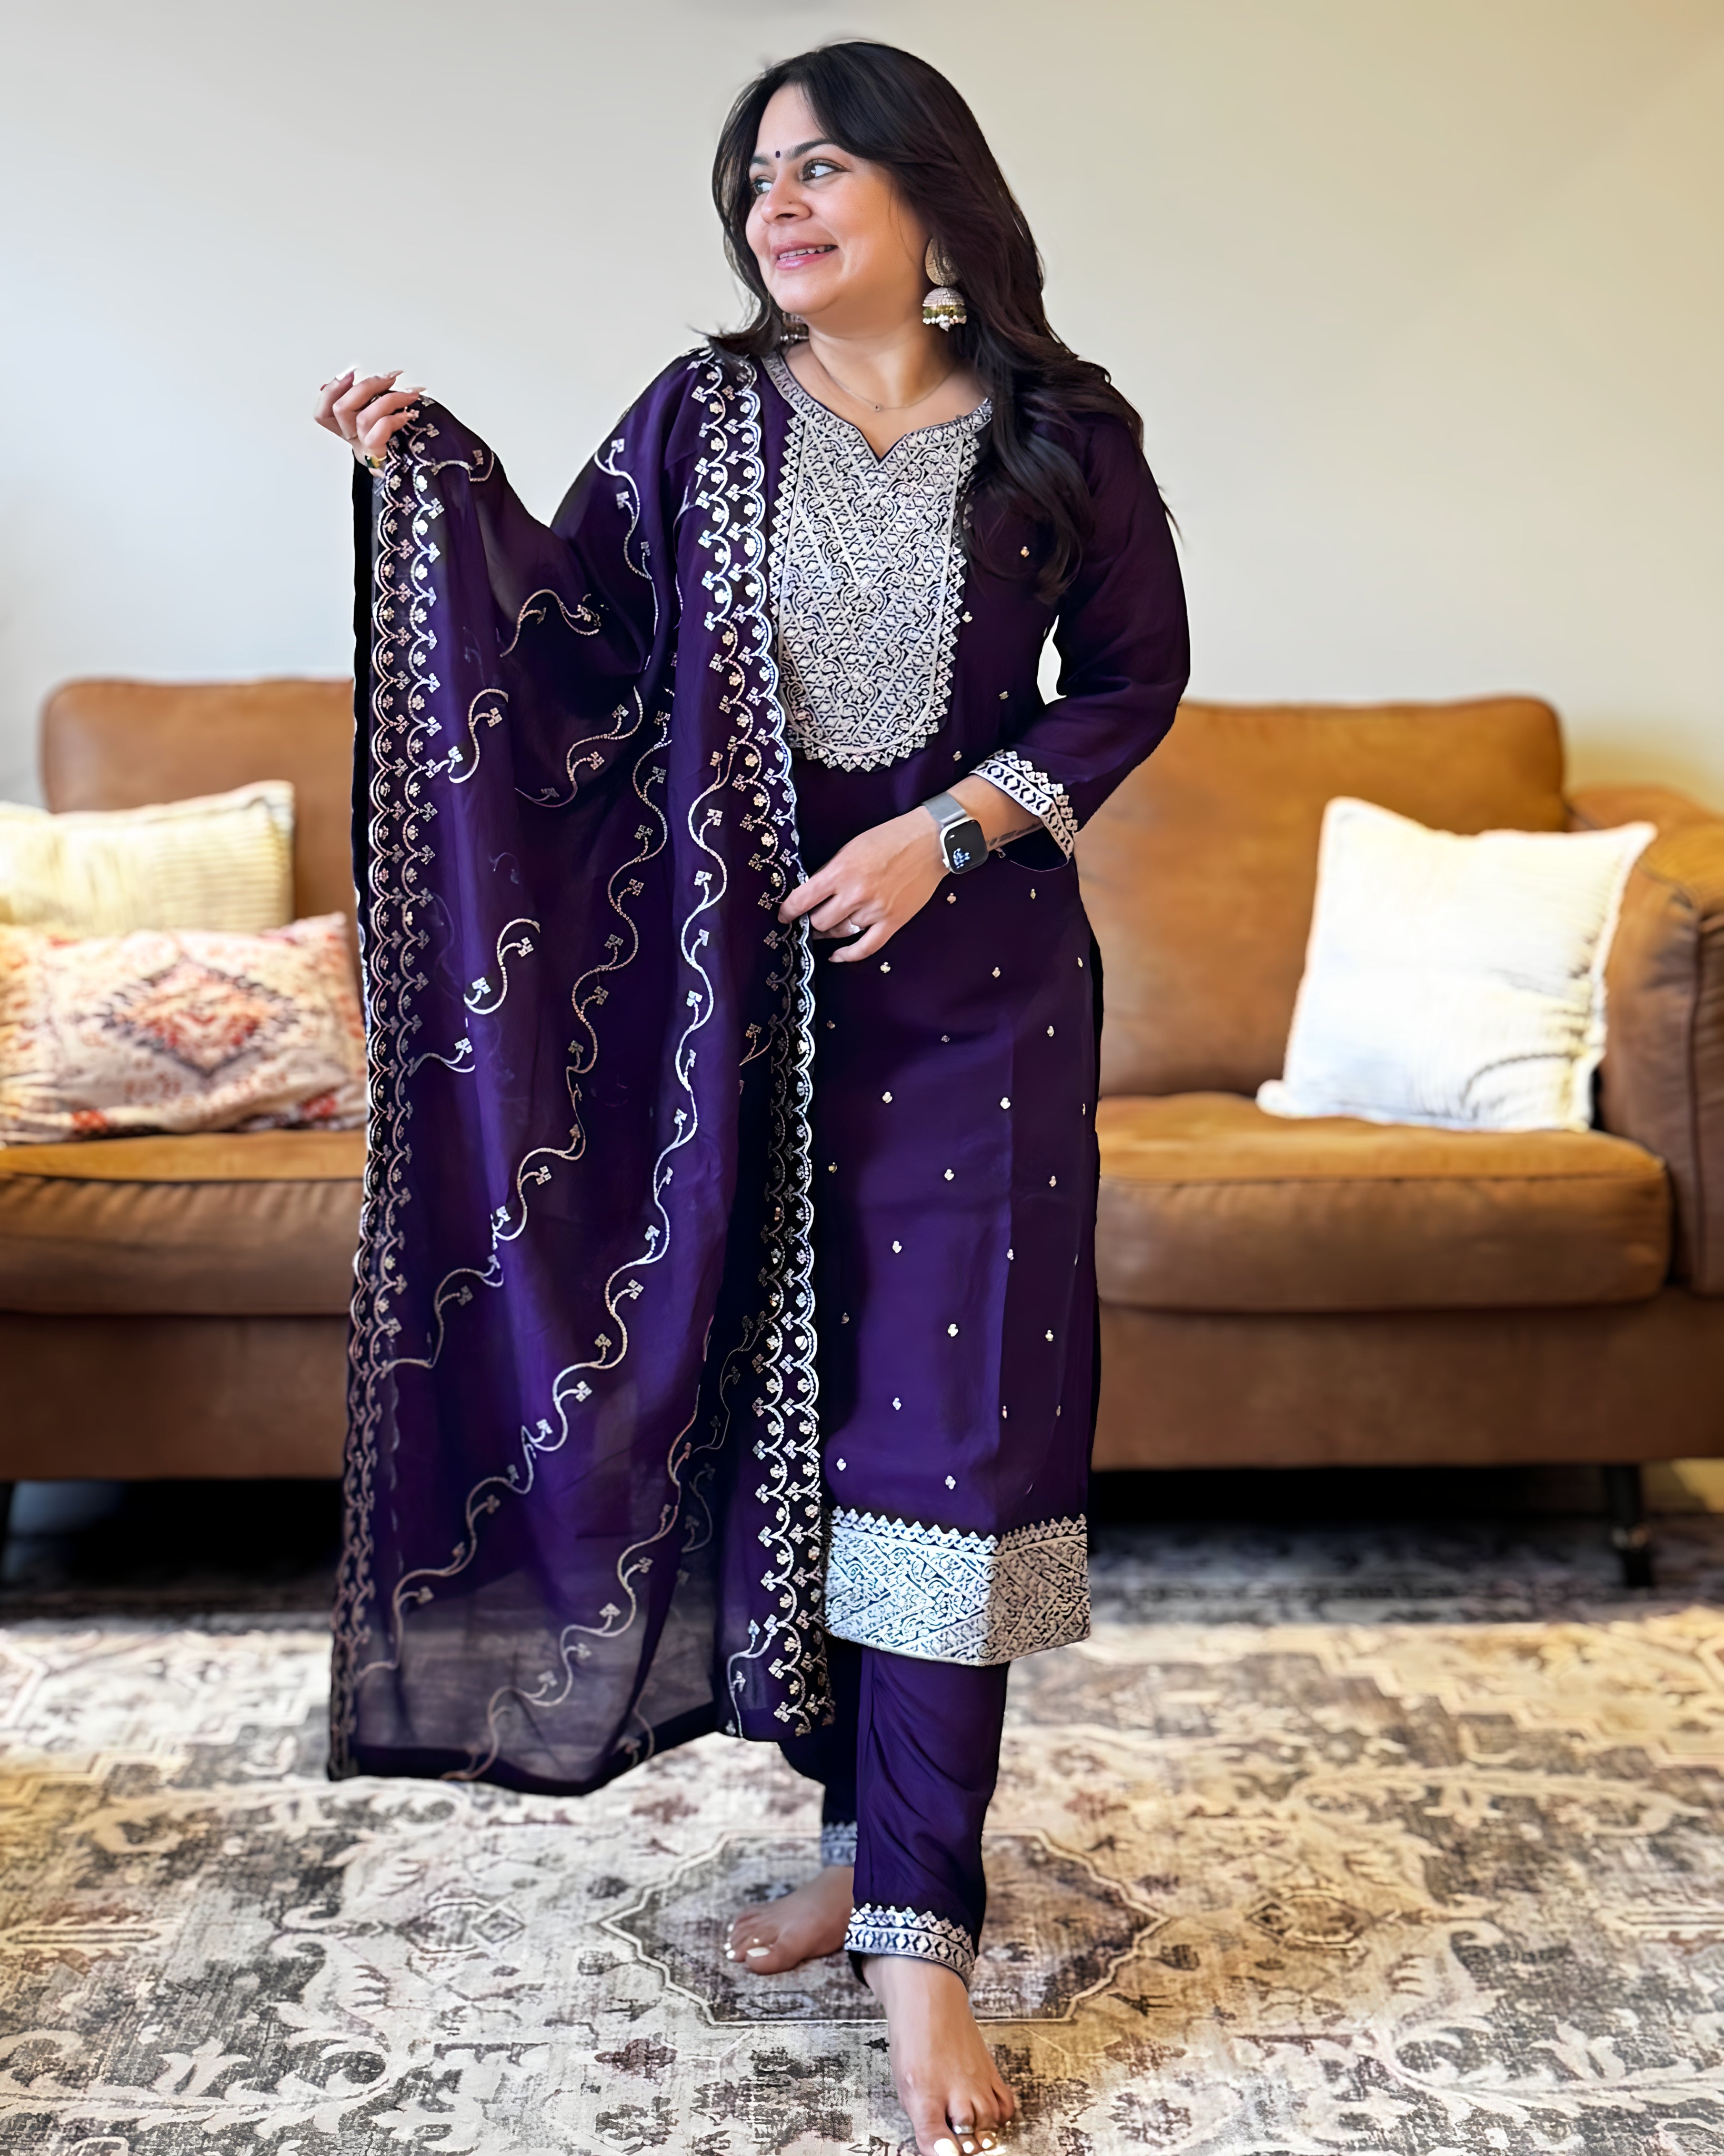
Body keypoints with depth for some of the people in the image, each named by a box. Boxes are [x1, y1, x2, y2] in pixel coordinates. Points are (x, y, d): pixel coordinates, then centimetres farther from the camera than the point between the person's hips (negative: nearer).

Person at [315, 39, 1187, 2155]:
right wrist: (433, 474, -7)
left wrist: (949, 827, -7)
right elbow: (573, 625, 6)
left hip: (969, 982, -2)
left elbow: (1134, 679, 4)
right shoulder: (704, 416, 5)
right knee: (777, 1388, 6)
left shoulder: (1062, 435, 1)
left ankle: (921, 1924, 3)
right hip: (738, 977, 2)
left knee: (943, 1412, -5)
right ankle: (864, 1829, 23)